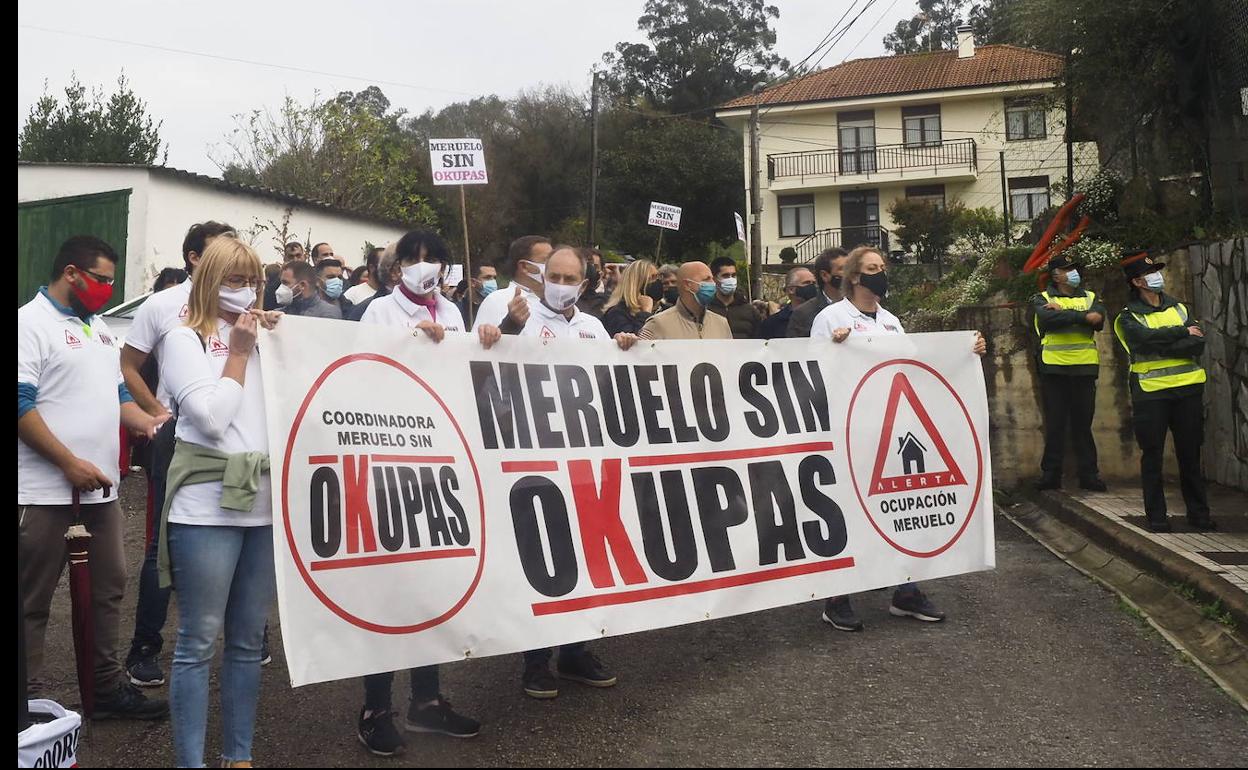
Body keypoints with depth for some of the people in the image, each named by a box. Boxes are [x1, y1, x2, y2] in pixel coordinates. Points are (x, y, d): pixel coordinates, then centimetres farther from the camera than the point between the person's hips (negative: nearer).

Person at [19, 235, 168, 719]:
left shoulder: (99, 327, 16)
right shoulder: (31, 322, -9)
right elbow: (20, 405, -17)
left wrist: (149, 423, 3)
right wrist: (70, 463, -19)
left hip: (101, 485, 8)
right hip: (46, 489, -8)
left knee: (109, 587, 14)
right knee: (33, 601, 3)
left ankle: (108, 687, 25)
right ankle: (29, 698, 13)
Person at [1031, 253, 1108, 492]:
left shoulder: (1091, 298, 14)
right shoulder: (1042, 300, 5)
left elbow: (1098, 320, -8)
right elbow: (1048, 319, -18)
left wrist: (1062, 312, -14)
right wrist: (1082, 317, -17)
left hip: (1085, 368, 2)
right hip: (1054, 369, -2)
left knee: (1083, 424, 6)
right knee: (1054, 425, 2)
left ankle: (1089, 474, 12)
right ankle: (1050, 474, 7)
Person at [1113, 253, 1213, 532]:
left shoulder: (1180, 308, 12)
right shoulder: (1130, 317, 0)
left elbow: (1198, 344, -3)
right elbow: (1146, 338, -21)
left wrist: (1162, 346, -15)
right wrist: (1183, 333, -11)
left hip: (1188, 389, 3)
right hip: (1151, 392, -3)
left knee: (1190, 454, 9)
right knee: (1152, 456, 2)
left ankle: (1198, 512, 19)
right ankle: (1156, 516, 10)